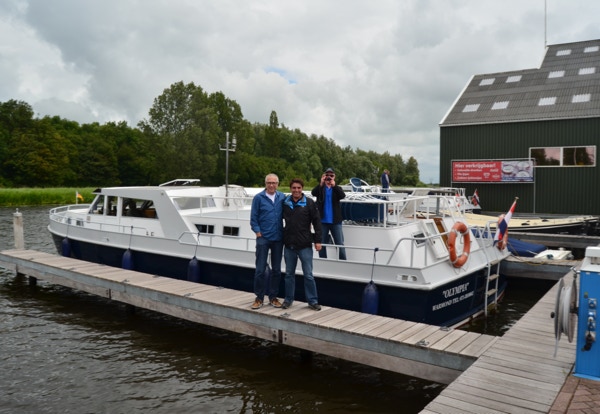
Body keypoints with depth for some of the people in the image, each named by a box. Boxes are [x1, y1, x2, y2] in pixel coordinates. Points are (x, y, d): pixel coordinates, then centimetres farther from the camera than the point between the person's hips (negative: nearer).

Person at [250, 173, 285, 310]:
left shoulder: (282, 197, 3)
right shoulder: (258, 198, -3)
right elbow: (253, 218, -1)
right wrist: (258, 233, -8)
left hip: (278, 238, 3)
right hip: (263, 238, -3)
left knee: (276, 270, 10)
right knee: (260, 270, -1)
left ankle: (273, 297, 22)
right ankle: (259, 298, 12)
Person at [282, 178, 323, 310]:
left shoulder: (309, 203, -4)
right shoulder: (285, 203, 4)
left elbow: (317, 222, -3)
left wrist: (317, 241, -6)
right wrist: (282, 237, 13)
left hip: (305, 245, -3)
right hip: (289, 245, 3)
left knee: (308, 275, 2)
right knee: (289, 274, 12)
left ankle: (313, 301, 13)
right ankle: (288, 299, 24)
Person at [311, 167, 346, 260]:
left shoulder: (337, 189, 7)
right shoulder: (320, 188, 5)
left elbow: (343, 195, -15)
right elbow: (313, 193, -17)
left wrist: (334, 185, -31)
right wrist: (321, 183, -33)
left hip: (335, 221, 0)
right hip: (322, 221, 0)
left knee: (340, 244, -2)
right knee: (322, 244, 8)